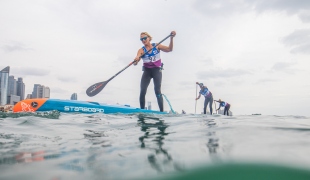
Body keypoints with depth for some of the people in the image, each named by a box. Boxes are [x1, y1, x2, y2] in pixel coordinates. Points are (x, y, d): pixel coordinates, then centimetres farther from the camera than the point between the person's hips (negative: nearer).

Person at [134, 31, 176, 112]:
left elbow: (169, 49, -7)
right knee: (142, 91, -7)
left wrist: (171, 38, -19)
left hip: (157, 70, -1)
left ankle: (161, 111, -6)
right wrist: (136, 60, -46)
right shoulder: (141, 50, -3)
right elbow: (137, 57, -22)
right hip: (147, 71, 1)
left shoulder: (156, 46, -1)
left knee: (157, 91, -8)